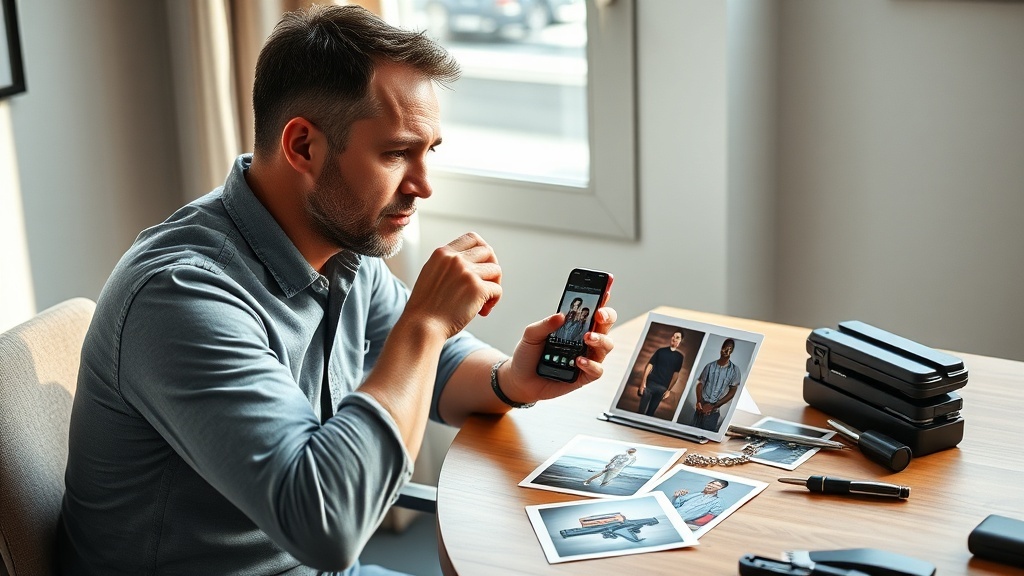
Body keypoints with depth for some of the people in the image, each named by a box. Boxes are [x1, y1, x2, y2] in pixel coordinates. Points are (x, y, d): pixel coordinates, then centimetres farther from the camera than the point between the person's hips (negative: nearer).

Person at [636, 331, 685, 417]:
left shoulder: (679, 356, 7)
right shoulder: (661, 351, 6)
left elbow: (675, 374, 7)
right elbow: (649, 365, 3)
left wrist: (669, 389, 2)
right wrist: (643, 382, -4)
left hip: (663, 387, 1)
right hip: (650, 383, 0)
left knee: (651, 412, 3)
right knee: (641, 410, -3)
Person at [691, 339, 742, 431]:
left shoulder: (734, 370, -2)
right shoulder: (710, 366, 3)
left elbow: (732, 392, -3)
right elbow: (700, 384, 6)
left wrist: (713, 406, -9)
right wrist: (699, 402, -11)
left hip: (714, 411, -2)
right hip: (701, 407, 2)